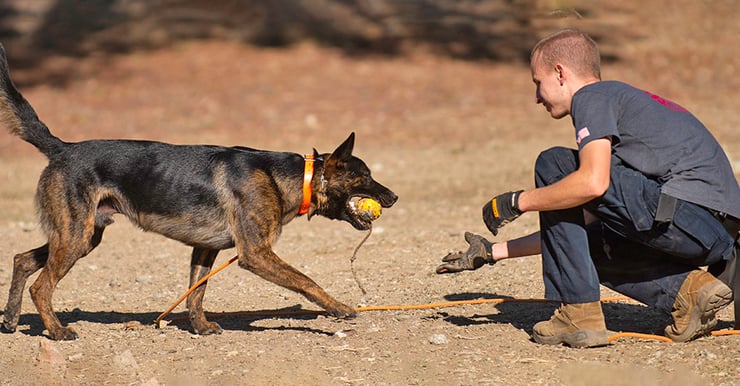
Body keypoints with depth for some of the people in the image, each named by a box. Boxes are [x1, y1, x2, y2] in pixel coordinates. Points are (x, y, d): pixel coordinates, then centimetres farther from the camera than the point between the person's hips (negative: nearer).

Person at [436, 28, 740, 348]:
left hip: (689, 212, -10)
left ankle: (580, 316, -3)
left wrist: (517, 202, -4)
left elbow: (593, 182, -19)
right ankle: (690, 288, 6)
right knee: (591, 247, 27)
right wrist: (494, 251, 32)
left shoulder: (592, 96, 1)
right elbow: (574, 228, 30)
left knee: (554, 166, -2)